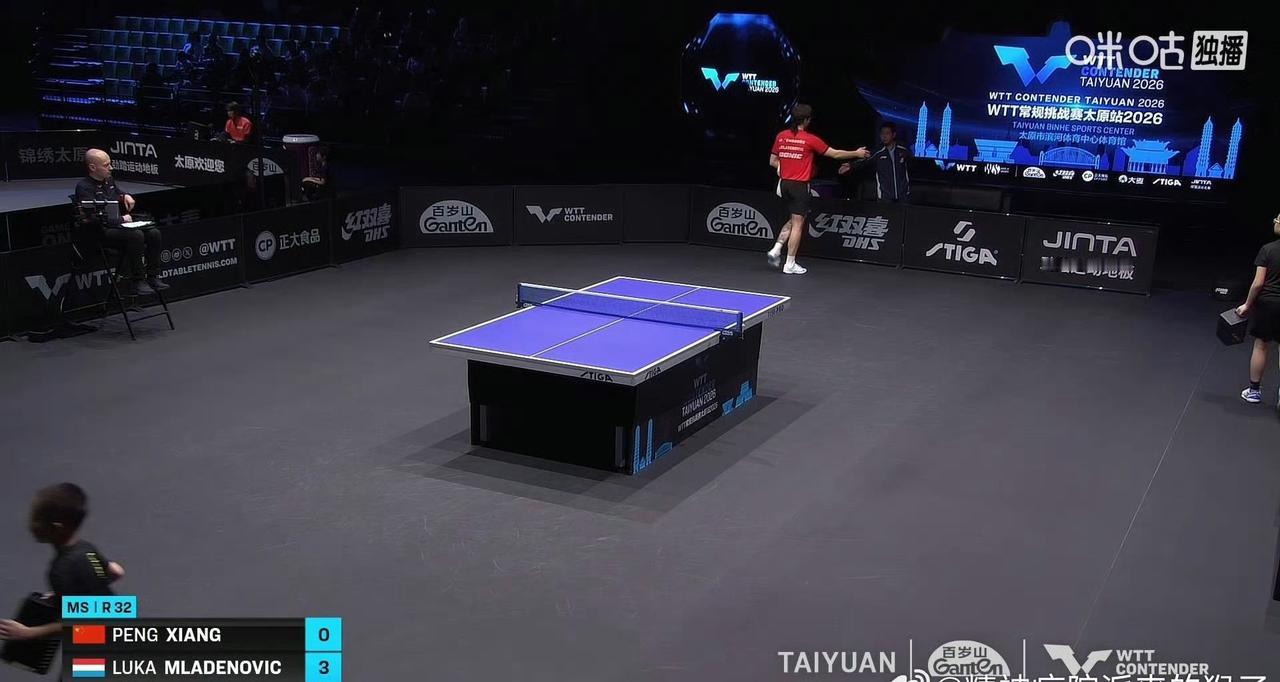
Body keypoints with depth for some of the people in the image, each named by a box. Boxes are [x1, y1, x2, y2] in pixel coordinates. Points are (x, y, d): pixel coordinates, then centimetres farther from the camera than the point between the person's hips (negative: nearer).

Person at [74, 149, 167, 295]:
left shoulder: (109, 180, 15)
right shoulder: (83, 187, -12)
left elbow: (117, 192, 39)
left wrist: (125, 196, 14)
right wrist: (122, 219, -16)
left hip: (119, 225, 9)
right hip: (102, 232, -9)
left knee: (154, 233, -12)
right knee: (136, 235, -33)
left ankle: (153, 277, -10)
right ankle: (137, 282, -26)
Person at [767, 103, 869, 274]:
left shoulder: (781, 136, 3)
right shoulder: (810, 139, -10)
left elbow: (773, 161, 11)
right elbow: (835, 154, -3)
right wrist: (857, 153, 10)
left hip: (784, 184, 6)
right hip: (800, 185, -6)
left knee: (793, 221, 22)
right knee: (798, 224, 1)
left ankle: (776, 250, 9)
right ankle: (790, 265, 4)